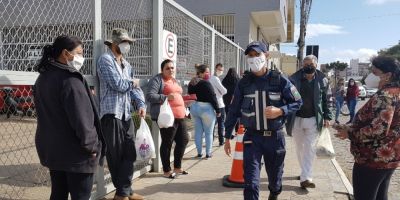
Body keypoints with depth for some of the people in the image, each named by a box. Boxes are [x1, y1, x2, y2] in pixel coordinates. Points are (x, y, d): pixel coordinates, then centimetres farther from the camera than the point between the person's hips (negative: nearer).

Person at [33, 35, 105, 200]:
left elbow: (44, 114, 16)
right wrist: (91, 146, -15)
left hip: (51, 149, 9)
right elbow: (81, 119, -24)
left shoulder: (43, 78, 9)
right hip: (75, 153, -9)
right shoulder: (71, 80, -20)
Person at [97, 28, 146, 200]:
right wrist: (132, 83, 2)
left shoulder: (126, 64, 18)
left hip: (126, 115, 8)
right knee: (116, 156, 3)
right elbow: (118, 84, -18)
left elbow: (133, 87, 15)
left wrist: (141, 104, -2)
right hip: (112, 114, -8)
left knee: (129, 154, 9)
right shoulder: (106, 60, -7)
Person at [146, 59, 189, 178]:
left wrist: (183, 109, 21)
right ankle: (167, 171, 12)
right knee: (167, 143, -1)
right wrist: (166, 97, -24)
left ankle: (177, 167, 26)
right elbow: (149, 96, -16)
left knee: (184, 140, 11)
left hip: (179, 116, 9)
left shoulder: (174, 80, 22)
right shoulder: (157, 80, -5)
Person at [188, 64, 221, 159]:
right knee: (208, 133, 4)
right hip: (206, 109, -7)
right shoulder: (206, 83, -16)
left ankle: (199, 152, 16)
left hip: (194, 108, 7)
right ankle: (208, 153, 9)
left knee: (198, 131, 12)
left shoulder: (191, 83, 8)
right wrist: (218, 110, -9)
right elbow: (213, 98, -16)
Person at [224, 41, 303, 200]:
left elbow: (297, 102, 2)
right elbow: (234, 111, 5)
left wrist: (280, 111, -18)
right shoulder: (243, 83, -1)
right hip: (252, 137, 0)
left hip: (275, 136, 1)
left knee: (275, 175, 21)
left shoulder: (279, 80, -6)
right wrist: (228, 137, 6)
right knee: (250, 182, -10)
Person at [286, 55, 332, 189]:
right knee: (300, 148, 13)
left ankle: (306, 178, -2)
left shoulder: (322, 80, 0)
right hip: (296, 119, 1)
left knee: (309, 149, -3)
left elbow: (325, 100, 7)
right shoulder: (294, 79, -5)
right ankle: (306, 173, 31)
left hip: (313, 120, 0)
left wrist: (327, 117, 4)